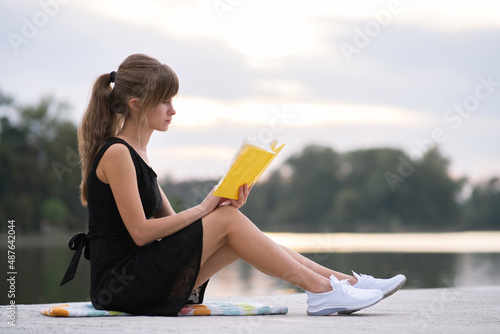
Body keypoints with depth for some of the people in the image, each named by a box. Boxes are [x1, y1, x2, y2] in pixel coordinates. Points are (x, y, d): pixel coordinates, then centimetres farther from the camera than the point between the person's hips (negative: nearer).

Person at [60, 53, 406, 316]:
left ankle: (344, 280, -2)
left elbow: (172, 223, 14)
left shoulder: (135, 153, 17)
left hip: (141, 275, 9)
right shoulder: (117, 153, -13)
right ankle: (322, 290, -11)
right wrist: (203, 209, -10)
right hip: (121, 283, -9)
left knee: (230, 218, 0)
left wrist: (223, 205, -2)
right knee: (228, 221, -15)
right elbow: (141, 231, -18)